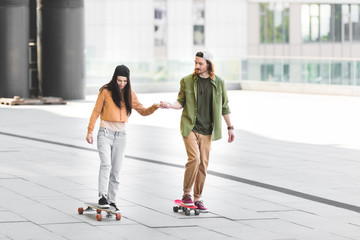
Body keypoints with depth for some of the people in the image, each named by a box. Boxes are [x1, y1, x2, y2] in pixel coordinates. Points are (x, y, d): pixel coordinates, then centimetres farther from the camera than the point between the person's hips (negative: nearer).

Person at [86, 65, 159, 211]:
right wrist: (90, 131, -2)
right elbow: (96, 111, 1)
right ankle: (102, 197, -25)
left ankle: (111, 200, 10)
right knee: (106, 165, -20)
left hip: (121, 135, 4)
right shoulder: (106, 92, -3)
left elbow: (142, 111, 9)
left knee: (116, 170, 4)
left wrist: (153, 108, -11)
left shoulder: (129, 94, 8)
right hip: (105, 133, -4)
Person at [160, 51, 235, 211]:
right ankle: (186, 194, -2)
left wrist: (230, 127, 11)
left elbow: (224, 107, 11)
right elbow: (181, 102, 5)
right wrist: (170, 105, -17)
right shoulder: (187, 81, 0)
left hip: (207, 131, 2)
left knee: (203, 164, 4)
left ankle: (197, 198, 14)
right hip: (190, 127, -2)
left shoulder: (219, 83, 4)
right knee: (194, 159, -17)